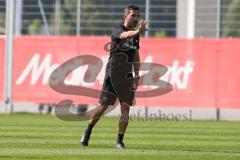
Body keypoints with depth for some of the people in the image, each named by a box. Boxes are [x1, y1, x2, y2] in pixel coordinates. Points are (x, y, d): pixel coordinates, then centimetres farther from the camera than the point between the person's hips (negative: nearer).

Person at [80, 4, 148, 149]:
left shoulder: (135, 34, 9)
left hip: (127, 75, 5)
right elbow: (125, 35, -38)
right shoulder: (118, 31, -12)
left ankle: (120, 141, 3)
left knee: (125, 108, -3)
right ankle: (87, 133, 17)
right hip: (112, 74, -5)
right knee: (103, 106, -2)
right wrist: (137, 31, -59)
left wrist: (137, 75, 10)